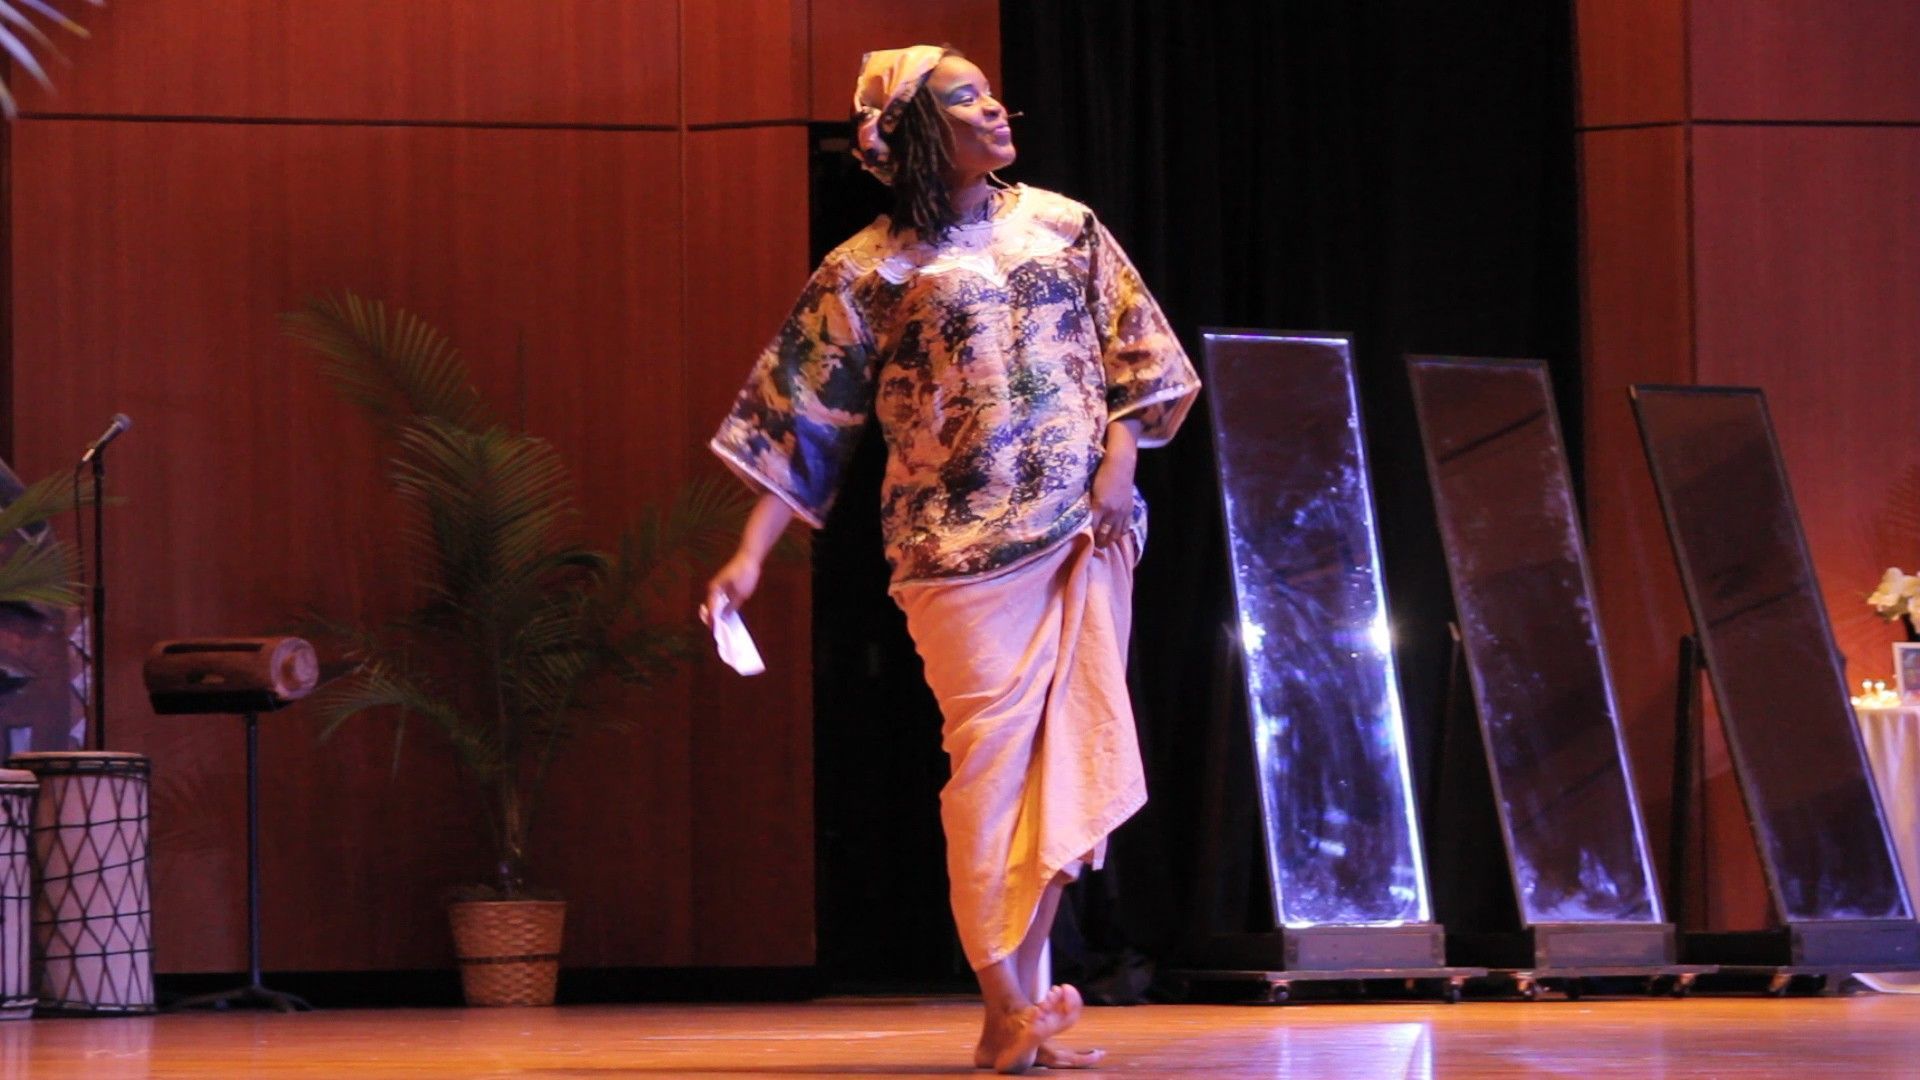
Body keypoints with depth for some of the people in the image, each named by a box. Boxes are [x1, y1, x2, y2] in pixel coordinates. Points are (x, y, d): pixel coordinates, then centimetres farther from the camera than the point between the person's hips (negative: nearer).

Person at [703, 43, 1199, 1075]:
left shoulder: (1062, 225, 11)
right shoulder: (870, 270, 1)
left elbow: (1135, 351, 12)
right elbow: (802, 418, 0)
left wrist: (1118, 462, -4)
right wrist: (749, 555, -6)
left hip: (1085, 530, 4)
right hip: (964, 544, -4)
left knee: (1071, 754, 1)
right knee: (991, 756, -7)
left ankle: (1026, 975, 11)